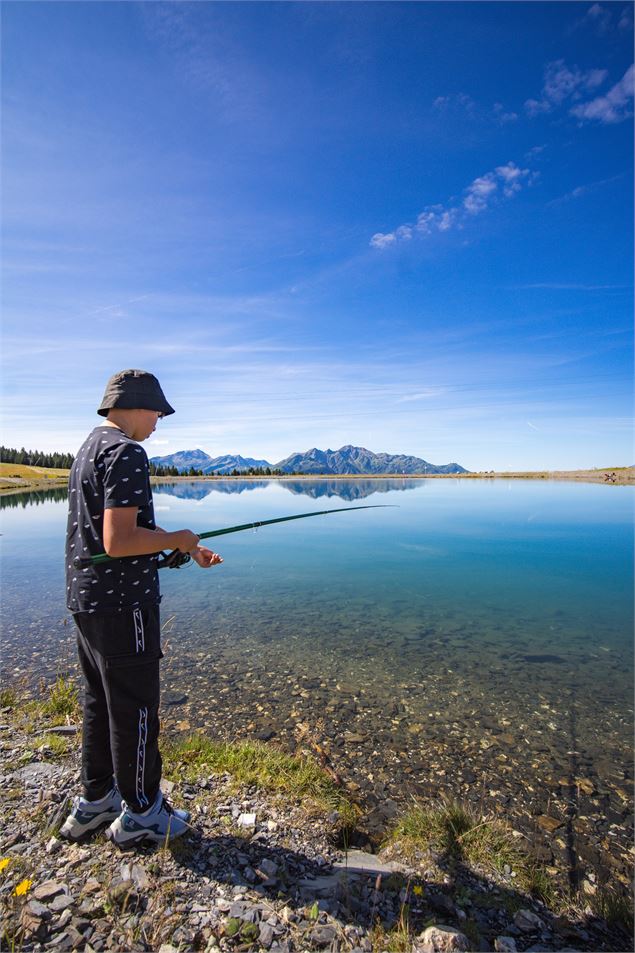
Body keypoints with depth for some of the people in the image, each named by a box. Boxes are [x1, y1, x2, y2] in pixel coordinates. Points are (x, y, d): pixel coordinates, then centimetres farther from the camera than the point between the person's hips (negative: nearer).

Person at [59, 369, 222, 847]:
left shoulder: (89, 447, 14)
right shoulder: (126, 452, -18)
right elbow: (119, 542, -27)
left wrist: (190, 550, 15)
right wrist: (176, 539, -10)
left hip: (87, 600, 10)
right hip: (122, 604, -10)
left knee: (101, 702, 21)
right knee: (134, 707, 6)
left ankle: (95, 801, 38)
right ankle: (141, 813, 25)